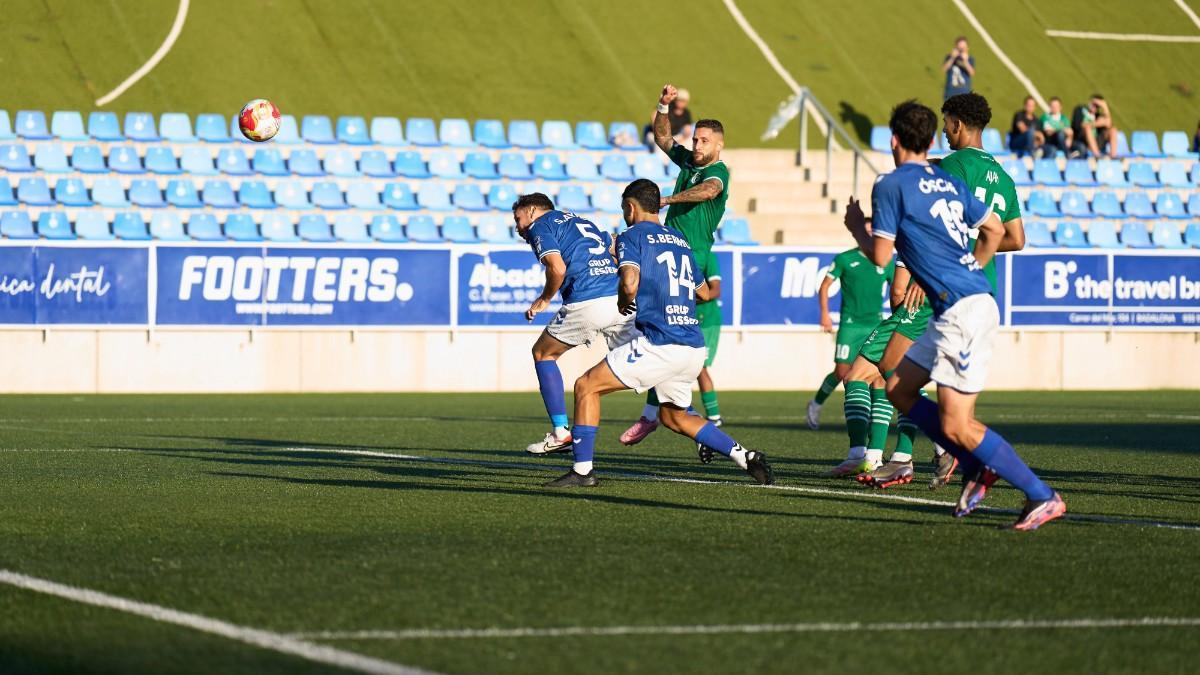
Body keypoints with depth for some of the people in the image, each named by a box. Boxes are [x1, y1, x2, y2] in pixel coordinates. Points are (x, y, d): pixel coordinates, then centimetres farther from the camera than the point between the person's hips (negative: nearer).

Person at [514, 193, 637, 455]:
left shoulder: (540, 226, 8)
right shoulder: (581, 222, 30)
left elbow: (557, 268, -9)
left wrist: (544, 300, 6)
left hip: (587, 305, -6)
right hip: (622, 302, 6)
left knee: (543, 353, 14)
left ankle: (560, 432, 8)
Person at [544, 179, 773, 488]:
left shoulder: (632, 237, -1)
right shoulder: (680, 240, 20)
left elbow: (630, 283, -18)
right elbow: (704, 293, 29)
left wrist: (623, 303, 3)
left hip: (659, 345, -7)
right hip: (694, 348, 7)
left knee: (587, 386, 4)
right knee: (674, 416, 25)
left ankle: (582, 470, -2)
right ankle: (746, 457, 12)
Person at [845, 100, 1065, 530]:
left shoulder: (891, 186, -6)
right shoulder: (949, 183, 16)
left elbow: (880, 255, -8)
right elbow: (995, 229, 22)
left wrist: (858, 228, 12)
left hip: (963, 311, -9)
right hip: (954, 312, 9)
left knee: (955, 426, -9)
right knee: (897, 389, 16)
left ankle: (1043, 497, -9)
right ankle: (978, 469, 12)